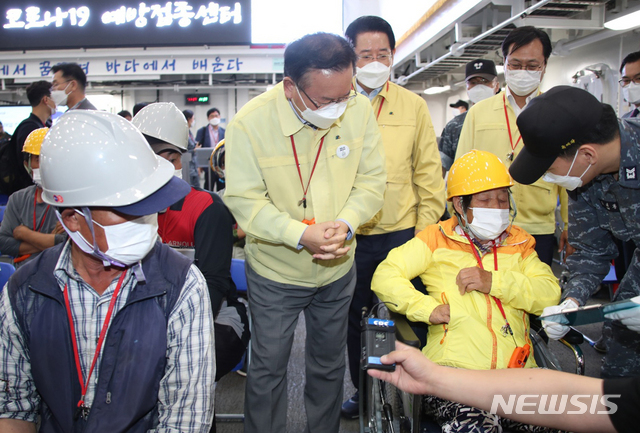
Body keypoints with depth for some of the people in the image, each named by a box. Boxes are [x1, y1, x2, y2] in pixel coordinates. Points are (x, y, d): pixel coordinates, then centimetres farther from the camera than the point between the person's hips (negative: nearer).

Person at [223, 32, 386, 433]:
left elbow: (372, 180, -5)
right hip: (275, 271, -2)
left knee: (330, 364, 22)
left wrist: (346, 224, -23)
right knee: (268, 368, 13)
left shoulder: (359, 109, -12)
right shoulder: (250, 123, -20)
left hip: (337, 269, 3)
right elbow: (244, 199, -17)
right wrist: (301, 234, -30)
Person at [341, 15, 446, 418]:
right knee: (350, 317, 15)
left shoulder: (414, 106, 3)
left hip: (401, 233, 0)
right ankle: (361, 389, 38)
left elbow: (428, 172, 4)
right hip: (349, 237, 1)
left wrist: (426, 230, -2)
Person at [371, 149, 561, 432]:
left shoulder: (519, 243, 20)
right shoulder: (437, 239, 10)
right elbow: (385, 277, 3)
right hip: (454, 369, -3)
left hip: (518, 369, 4)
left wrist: (495, 281, -7)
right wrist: (429, 308, -9)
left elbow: (550, 293, 7)